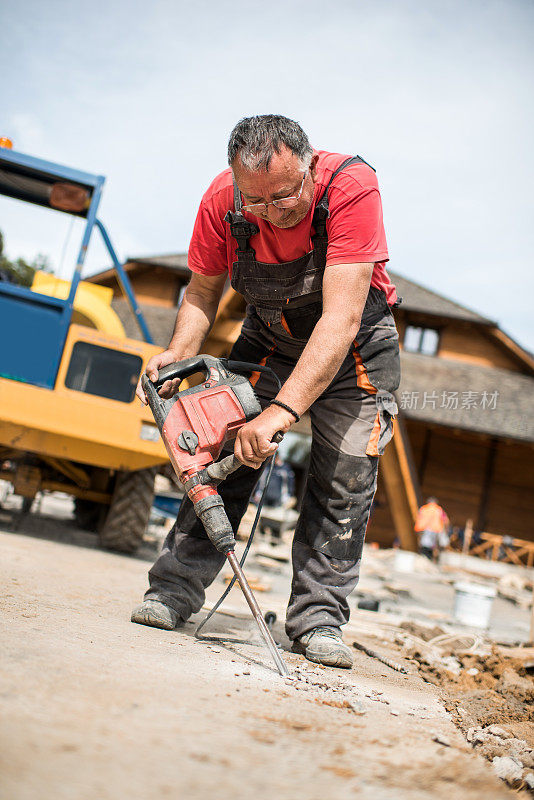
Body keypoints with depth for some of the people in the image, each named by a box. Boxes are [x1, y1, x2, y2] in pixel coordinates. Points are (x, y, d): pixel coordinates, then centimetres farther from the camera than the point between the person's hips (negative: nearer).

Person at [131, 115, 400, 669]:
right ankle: (175, 590, 0)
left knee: (342, 485, -9)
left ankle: (318, 619, 0)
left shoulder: (351, 186, -36)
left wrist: (282, 411, -48)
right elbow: (202, 293, -6)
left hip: (355, 348, -2)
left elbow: (341, 318, -42)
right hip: (270, 336, 3)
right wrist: (178, 355, -24)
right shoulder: (222, 201, -23)